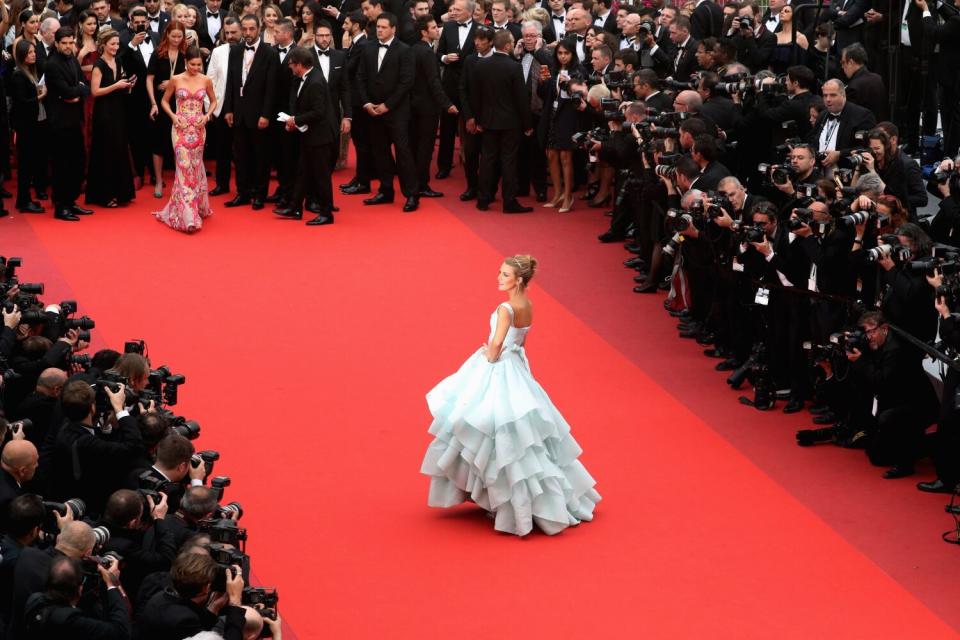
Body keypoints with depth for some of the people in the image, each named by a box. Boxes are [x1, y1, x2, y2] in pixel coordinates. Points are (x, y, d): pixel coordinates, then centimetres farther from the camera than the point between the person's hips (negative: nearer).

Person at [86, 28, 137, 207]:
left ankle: (119, 192, 17)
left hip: (118, 112, 7)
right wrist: (116, 86, -19)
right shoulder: (99, 65, -11)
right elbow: (95, 91, -16)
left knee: (119, 150, 9)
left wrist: (127, 85, 0)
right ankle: (105, 195, 2)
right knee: (106, 152, -4)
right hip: (104, 113, -7)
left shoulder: (117, 62, 11)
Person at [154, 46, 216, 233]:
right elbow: (165, 101, 9)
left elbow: (213, 101, 16)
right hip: (181, 128, -2)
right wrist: (173, 116, -8)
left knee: (195, 166, 11)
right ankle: (187, 216, -12)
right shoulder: (175, 80, -2)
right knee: (185, 166, -10)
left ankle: (198, 207, 26)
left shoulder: (206, 81, 2)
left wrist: (207, 115, -3)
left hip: (198, 128, 2)